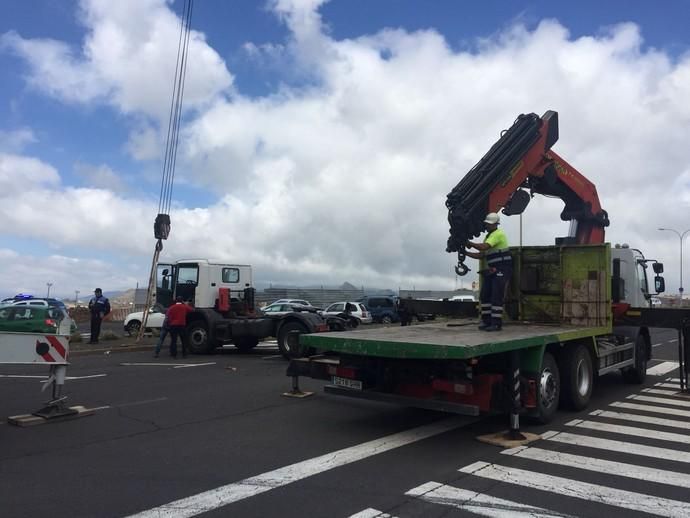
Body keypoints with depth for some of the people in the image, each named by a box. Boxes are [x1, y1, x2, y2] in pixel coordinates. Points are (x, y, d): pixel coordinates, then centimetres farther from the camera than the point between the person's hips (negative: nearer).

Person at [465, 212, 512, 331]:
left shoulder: (498, 234, -12)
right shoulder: (488, 236, 17)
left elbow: (484, 247, -25)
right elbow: (481, 255, 15)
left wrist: (470, 243, -13)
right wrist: (466, 253, 4)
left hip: (502, 270, -9)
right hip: (491, 270, 9)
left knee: (496, 296, -11)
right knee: (484, 295, 6)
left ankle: (496, 323, -6)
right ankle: (486, 320, 13)